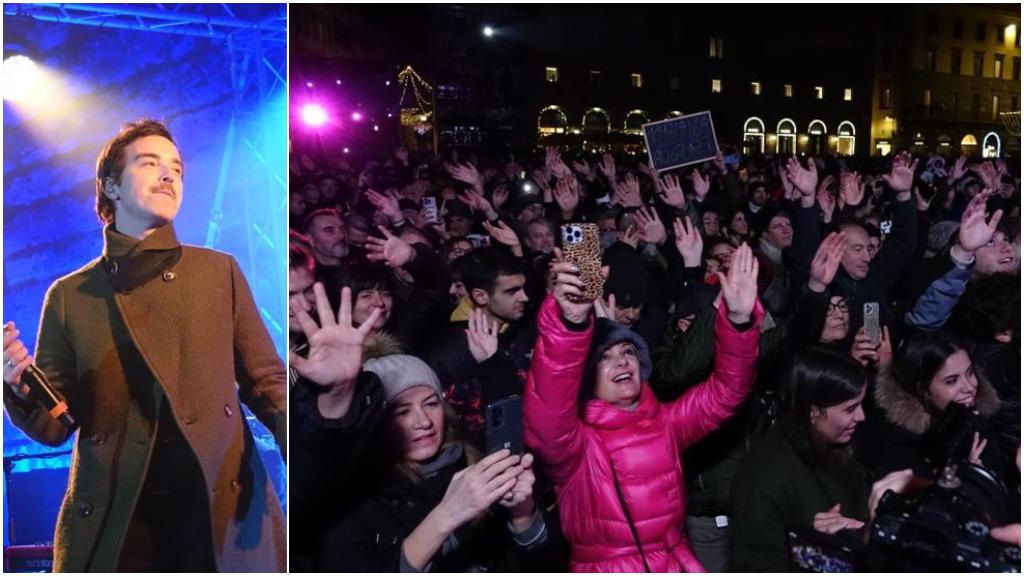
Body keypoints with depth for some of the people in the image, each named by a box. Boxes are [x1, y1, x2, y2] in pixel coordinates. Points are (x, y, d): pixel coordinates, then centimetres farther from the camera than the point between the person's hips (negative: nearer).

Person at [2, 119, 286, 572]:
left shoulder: (220, 272, 6)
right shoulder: (69, 295, 7)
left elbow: (265, 380, 5)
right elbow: (55, 427, 9)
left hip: (223, 509, 0)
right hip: (110, 523, 1)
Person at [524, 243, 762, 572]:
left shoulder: (666, 422, 7)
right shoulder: (574, 442, -8)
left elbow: (726, 389, 1)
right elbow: (546, 418, -28)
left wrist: (738, 319, -17)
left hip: (677, 566, 4)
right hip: (604, 569, -3)